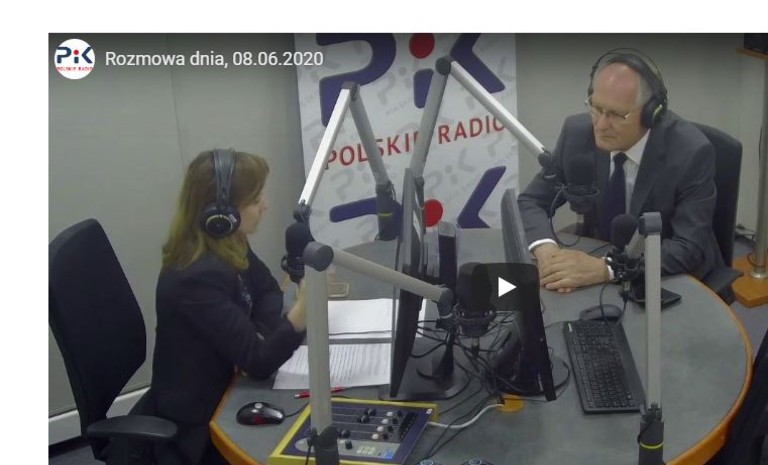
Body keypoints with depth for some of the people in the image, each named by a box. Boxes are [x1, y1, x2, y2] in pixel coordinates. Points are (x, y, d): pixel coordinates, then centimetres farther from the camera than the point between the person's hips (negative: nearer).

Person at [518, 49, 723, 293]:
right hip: (596, 275, 2)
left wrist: (605, 268, -35)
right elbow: (529, 202, -5)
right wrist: (546, 250, -26)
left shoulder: (691, 152, -21)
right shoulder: (577, 132, -12)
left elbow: (689, 249, -23)